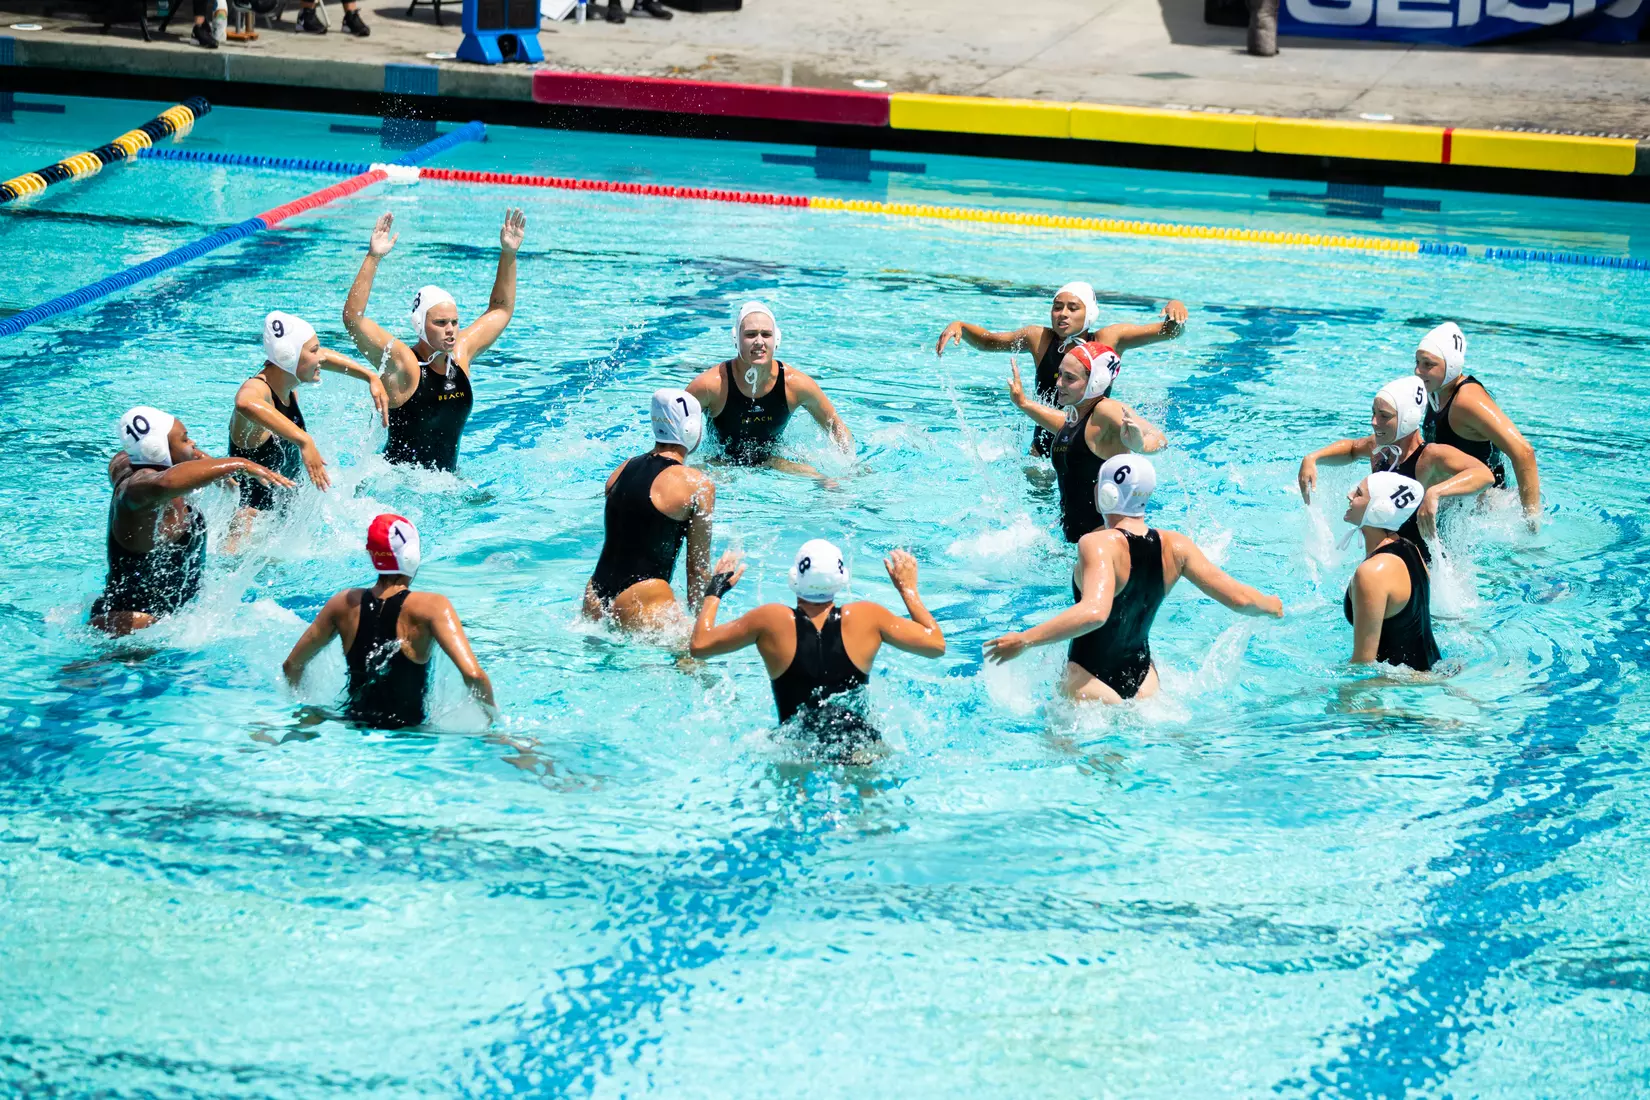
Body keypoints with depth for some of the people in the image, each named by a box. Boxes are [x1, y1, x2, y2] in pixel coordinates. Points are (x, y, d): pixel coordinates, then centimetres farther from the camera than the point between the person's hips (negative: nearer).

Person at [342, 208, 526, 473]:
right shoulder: (402, 362, -11)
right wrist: (373, 258, -29)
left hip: (448, 479, 6)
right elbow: (353, 318, -25)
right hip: (398, 482, -6)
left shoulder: (461, 354, 6)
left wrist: (508, 254, 14)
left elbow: (500, 311, 21)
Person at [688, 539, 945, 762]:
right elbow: (936, 644, 12)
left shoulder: (770, 620, -2)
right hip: (863, 752, 0)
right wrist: (908, 589, 25)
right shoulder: (866, 617, 1)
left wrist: (716, 589, 23)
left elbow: (699, 645, 8)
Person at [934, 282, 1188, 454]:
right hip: (1045, 446, 2)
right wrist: (959, 327, -7)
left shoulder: (1108, 340, -8)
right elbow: (988, 341, 11)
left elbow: (1168, 331, -10)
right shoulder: (1040, 339, -4)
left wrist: (1174, 308, -31)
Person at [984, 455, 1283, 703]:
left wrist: (1025, 640, -35)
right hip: (1143, 682, 6)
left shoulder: (1098, 545, -21)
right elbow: (1239, 598, -1)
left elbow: (1094, 612, -38)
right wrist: (1270, 605, 21)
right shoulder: (1174, 547, -3)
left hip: (1092, 684, -6)